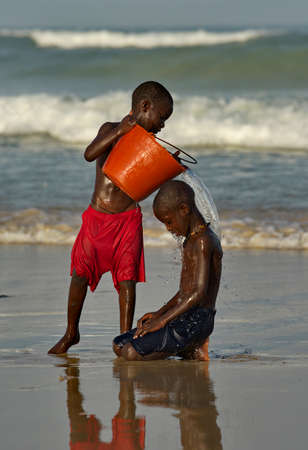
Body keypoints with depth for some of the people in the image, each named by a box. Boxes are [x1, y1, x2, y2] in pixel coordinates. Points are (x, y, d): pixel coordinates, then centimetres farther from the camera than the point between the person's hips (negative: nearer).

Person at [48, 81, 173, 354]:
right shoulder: (111, 130, -3)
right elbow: (89, 154, -21)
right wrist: (120, 131, -28)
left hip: (128, 219, 2)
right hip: (96, 219, -2)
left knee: (127, 278, -7)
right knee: (80, 275, 1)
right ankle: (71, 333, 18)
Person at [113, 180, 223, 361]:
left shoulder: (203, 241, -16)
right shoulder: (193, 239, 17)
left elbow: (199, 292, -25)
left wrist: (163, 320, -22)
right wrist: (159, 313, 13)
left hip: (196, 320, -11)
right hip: (184, 319, 11)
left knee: (132, 353, -24)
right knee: (119, 346, 9)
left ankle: (194, 351, -8)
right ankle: (189, 349, 2)